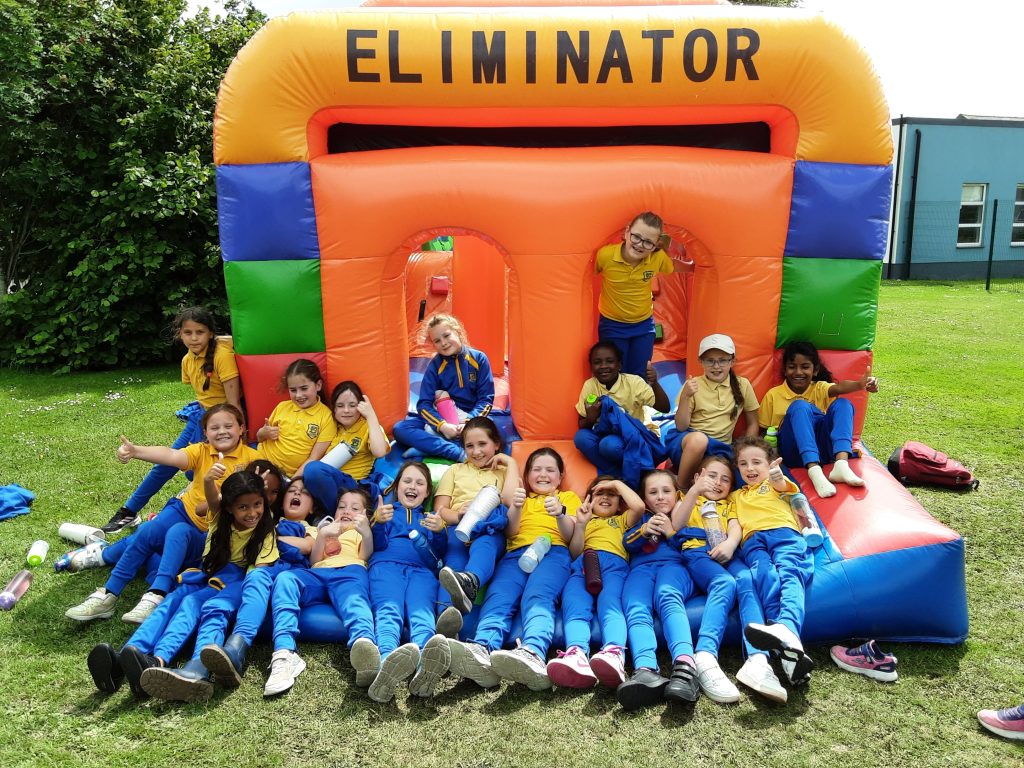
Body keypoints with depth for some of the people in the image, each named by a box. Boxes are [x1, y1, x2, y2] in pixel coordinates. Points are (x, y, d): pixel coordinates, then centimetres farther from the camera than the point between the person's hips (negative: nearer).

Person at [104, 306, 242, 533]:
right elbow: (202, 395, 12)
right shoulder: (188, 360, 2)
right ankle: (129, 511, 22)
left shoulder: (222, 355, -21)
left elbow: (233, 401, -21)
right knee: (169, 460, 10)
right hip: (201, 415, 7)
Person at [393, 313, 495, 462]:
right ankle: (460, 453, -35)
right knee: (400, 429, -24)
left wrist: (469, 422, -23)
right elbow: (423, 404, -7)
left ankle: (429, 445, -30)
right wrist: (443, 426, -26)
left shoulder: (479, 358, -5)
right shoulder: (435, 365, -3)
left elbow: (486, 399, -5)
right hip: (442, 418, 2)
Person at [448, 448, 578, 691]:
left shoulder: (569, 497, 29)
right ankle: (482, 652, -58)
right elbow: (510, 533, 14)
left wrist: (560, 514, -12)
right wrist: (516, 507, -7)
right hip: (516, 553, 2)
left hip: (554, 552, -2)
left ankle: (533, 655, -63)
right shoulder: (522, 497, 35)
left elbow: (571, 536, 10)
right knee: (497, 597, -31)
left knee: (538, 598, -35)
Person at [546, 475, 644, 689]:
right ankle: (576, 656, -61)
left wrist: (617, 483, 25)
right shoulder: (587, 520, 40)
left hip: (614, 563, -1)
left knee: (610, 605, -36)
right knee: (574, 608, -34)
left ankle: (614, 654, -64)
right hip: (582, 563, 1)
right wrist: (580, 524, 9)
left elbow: (639, 506, 14)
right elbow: (574, 553, 22)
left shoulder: (622, 520, 38)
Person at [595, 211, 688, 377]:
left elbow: (675, 268, 6)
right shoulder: (605, 255, -26)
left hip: (644, 325, 2)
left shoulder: (659, 257, -16)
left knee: (640, 377, 12)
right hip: (612, 326, -2)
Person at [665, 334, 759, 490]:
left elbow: (752, 424, 13)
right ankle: (681, 486, -18)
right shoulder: (693, 385, -1)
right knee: (699, 438, -39)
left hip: (719, 447, 1)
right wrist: (685, 397, -19)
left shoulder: (742, 385, 5)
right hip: (686, 441, -1)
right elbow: (681, 426, -6)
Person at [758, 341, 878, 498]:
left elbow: (838, 388, -12)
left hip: (821, 449, 2)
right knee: (800, 406, -27)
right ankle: (814, 472, -46)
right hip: (795, 454, -2)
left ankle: (841, 464, -38)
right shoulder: (773, 395, 9)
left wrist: (860, 384, -34)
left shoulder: (819, 389, 12)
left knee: (842, 404, -16)